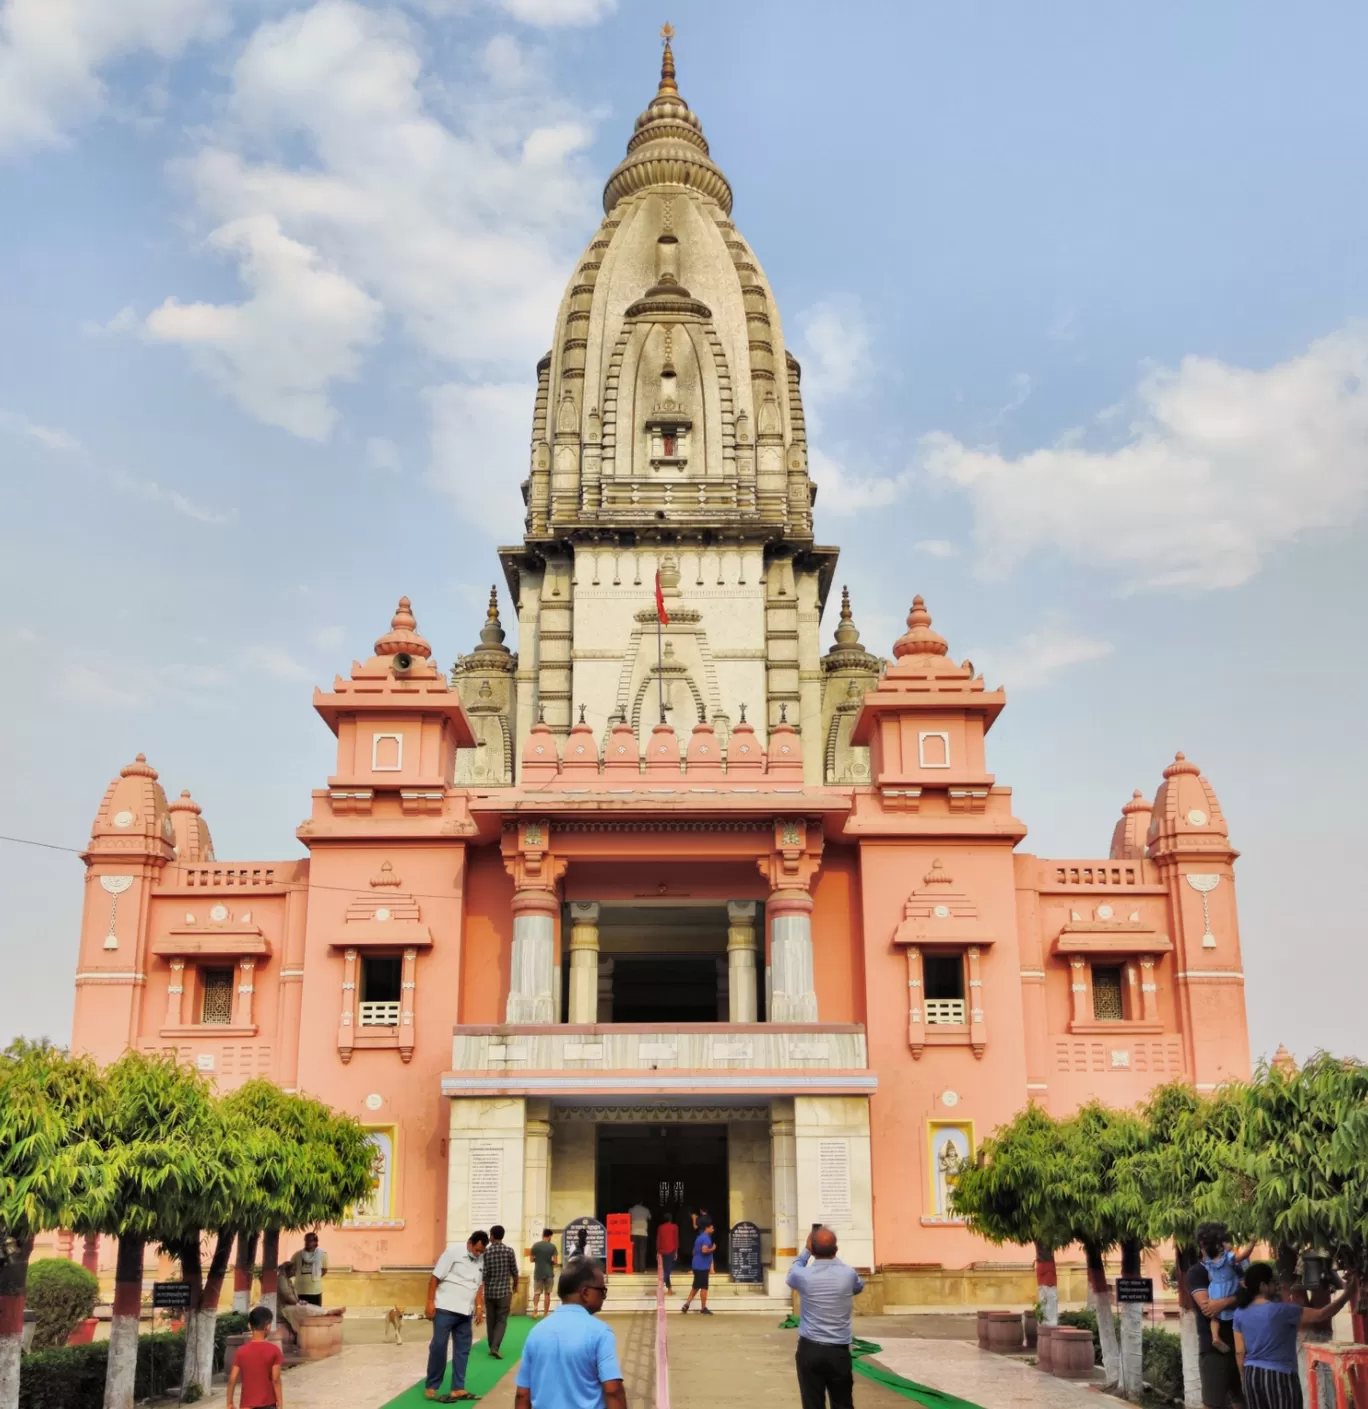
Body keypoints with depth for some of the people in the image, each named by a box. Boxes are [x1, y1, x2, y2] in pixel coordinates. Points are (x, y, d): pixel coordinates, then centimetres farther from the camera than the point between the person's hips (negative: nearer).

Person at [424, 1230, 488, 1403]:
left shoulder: (481, 1261, 9)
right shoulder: (452, 1253, -9)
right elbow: (435, 1278, -9)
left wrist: (480, 1307, 7)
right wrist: (430, 1303, -12)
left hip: (465, 1312, 6)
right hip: (445, 1309, -6)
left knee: (462, 1350, 8)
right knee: (438, 1346, -4)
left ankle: (457, 1389, 16)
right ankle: (431, 1387, 8)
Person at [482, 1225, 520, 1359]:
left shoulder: (486, 1252, -6)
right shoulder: (509, 1251, -6)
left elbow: (483, 1273, -9)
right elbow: (514, 1271, -1)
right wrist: (515, 1284, 17)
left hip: (489, 1291, 1)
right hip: (504, 1291, -1)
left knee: (491, 1320, 14)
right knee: (501, 1320, 2)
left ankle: (491, 1347, 19)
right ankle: (495, 1347, -12)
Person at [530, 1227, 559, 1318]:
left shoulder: (535, 1245, -4)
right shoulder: (552, 1246, -7)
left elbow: (532, 1259, 1)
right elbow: (554, 1261, -9)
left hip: (538, 1273, 1)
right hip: (549, 1273, -1)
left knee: (537, 1292, 11)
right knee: (547, 1293, 10)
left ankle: (535, 1309, -12)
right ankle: (545, 1313, 12)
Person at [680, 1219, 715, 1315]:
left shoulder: (699, 1237, 17)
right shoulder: (706, 1238, -13)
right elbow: (704, 1250, -27)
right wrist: (713, 1249, -11)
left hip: (697, 1266, 9)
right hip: (703, 1266, -9)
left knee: (695, 1286, 15)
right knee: (704, 1287, -2)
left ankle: (686, 1305, 11)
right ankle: (704, 1308, 3)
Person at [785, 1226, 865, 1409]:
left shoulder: (803, 1275, -10)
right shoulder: (848, 1274, -7)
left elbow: (791, 1276, 16)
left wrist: (806, 1251, 22)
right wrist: (833, 1256, 22)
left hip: (810, 1349, -1)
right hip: (839, 1350, 1)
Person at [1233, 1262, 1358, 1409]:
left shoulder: (1240, 1313, 2)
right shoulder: (1280, 1310, -15)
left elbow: (1239, 1352, 5)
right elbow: (1320, 1315, -10)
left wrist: (1245, 1378, 16)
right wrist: (1347, 1294, -3)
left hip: (1252, 1375, 6)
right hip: (1279, 1375, -6)